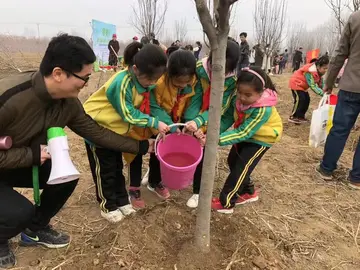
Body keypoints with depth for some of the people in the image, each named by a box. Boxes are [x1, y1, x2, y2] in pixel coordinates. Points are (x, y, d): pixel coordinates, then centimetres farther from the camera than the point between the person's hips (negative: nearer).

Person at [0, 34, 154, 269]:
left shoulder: (68, 102, -15)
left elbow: (96, 132, -6)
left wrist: (141, 146, -5)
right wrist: (32, 154, -31)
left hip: (22, 164, 6)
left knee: (67, 176, -9)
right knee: (20, 212, -26)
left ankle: (36, 229, 19)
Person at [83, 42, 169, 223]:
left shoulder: (144, 81, -9)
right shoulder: (122, 83, -33)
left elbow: (147, 106, -1)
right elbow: (129, 115, -27)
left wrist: (169, 127, -7)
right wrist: (155, 123, -23)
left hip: (115, 127, 7)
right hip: (97, 125, -7)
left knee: (117, 167, 16)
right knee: (104, 169, 5)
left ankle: (121, 201, 30)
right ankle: (108, 206, 21)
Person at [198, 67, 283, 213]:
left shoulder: (263, 109, -37)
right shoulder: (238, 98, -21)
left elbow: (243, 133, -38)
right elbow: (227, 117, -18)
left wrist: (217, 139, -46)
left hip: (261, 138, -7)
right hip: (246, 134, 7)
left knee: (241, 167, -8)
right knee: (232, 162, 13)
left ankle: (225, 203, 3)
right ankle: (248, 192, 31)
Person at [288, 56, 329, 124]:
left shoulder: (318, 71, -3)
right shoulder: (310, 72, -32)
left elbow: (321, 83, 1)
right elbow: (313, 86, -33)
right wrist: (323, 93, -37)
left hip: (302, 85, 10)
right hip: (296, 83, -9)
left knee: (307, 99, 5)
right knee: (300, 99, -18)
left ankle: (300, 116, 14)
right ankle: (293, 117, -11)